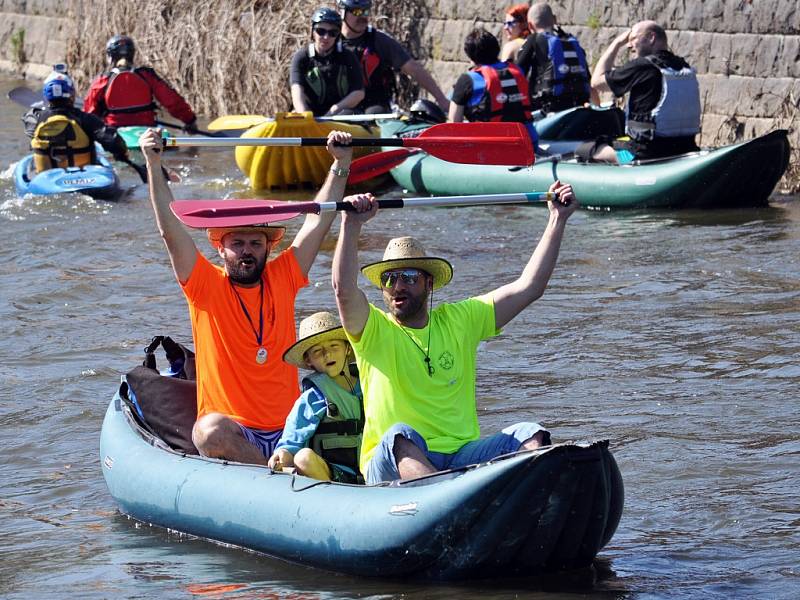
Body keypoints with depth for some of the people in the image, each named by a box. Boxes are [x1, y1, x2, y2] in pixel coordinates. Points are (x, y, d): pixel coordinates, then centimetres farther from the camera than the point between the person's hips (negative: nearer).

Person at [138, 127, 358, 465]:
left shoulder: (282, 280, 11)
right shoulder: (207, 286, 4)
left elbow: (318, 223, 12)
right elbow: (171, 231, -6)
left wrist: (341, 164, 8)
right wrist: (154, 166, -13)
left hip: (287, 431, 2)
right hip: (231, 432, -2)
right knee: (210, 430, -36)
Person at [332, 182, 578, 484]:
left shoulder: (459, 321, 16)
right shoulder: (374, 331, 6)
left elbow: (528, 287, 14)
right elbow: (344, 289, -15)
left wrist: (557, 220, 9)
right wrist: (351, 224, -26)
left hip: (461, 459, 4)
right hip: (393, 467, -4)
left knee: (530, 436, -20)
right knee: (400, 436, -37)